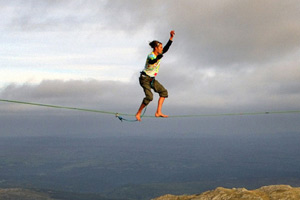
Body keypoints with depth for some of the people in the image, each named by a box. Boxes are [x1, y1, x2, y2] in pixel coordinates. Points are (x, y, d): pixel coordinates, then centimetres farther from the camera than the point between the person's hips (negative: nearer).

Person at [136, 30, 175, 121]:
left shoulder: (158, 54, 3)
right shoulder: (150, 56, -22)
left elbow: (166, 48, -2)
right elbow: (152, 62, -44)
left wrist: (171, 37, -10)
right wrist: (158, 58, -63)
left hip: (152, 79, 9)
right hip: (145, 78, -9)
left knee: (163, 92, 2)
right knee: (149, 96, -23)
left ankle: (158, 112, -2)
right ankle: (138, 114, -10)